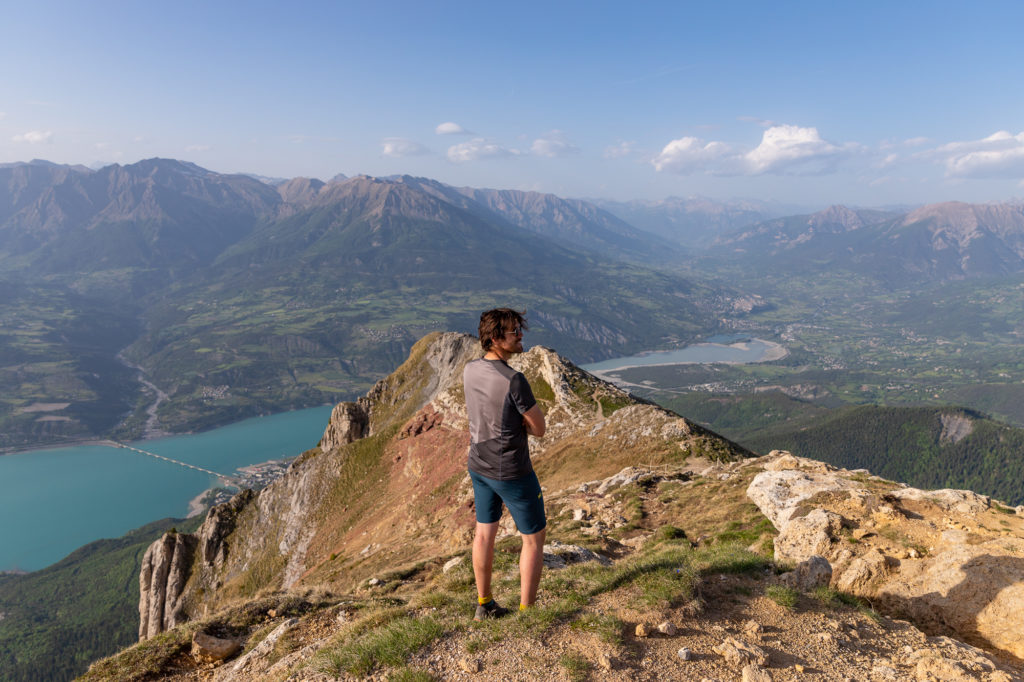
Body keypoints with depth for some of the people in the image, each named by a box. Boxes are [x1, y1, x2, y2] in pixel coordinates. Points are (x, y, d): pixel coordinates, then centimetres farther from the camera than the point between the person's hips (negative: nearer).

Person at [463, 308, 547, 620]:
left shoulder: (470, 370, -4)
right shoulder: (514, 380, -28)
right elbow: (539, 428, -17)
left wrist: (516, 420, -2)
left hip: (479, 465, 7)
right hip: (512, 473, -7)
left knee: (485, 534, 22)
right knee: (534, 538, 12)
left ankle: (484, 604, 37)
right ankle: (526, 610, 21)